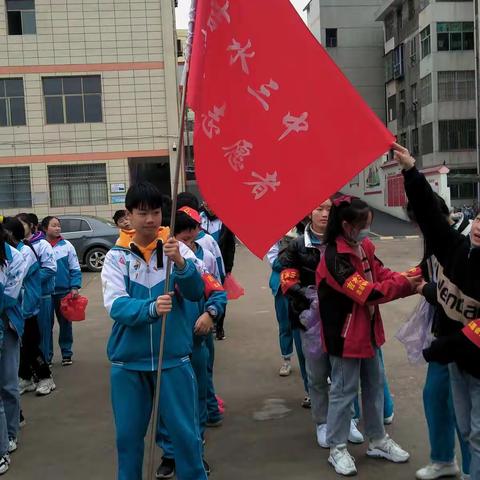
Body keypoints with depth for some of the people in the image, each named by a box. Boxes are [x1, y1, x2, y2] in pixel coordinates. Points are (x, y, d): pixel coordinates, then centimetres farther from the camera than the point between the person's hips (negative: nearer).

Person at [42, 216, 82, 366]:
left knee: (65, 323, 10)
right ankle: (46, 355, 21)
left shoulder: (66, 245, -3)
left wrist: (75, 287, -9)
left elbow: (75, 268, -1)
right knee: (47, 324, 8)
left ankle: (67, 353, 21)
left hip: (65, 291, 1)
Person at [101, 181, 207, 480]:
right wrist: (151, 308, -33)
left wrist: (181, 263, -33)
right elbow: (116, 304, -14)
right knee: (128, 434, 15)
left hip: (173, 358, -1)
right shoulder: (117, 256, -2)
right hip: (128, 361, 1)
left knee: (185, 431, 8)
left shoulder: (177, 249, -3)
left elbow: (196, 292, -14)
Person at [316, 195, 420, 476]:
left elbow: (383, 275, 1)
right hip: (346, 334, -8)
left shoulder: (365, 247, 2)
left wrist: (411, 279, -16)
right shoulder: (334, 258, -24)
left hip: (369, 329, 8)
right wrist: (405, 284, -23)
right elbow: (366, 292, -28)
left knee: (375, 386, 19)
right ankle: (338, 449, 22)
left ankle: (378, 441, 36)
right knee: (344, 390, 5)